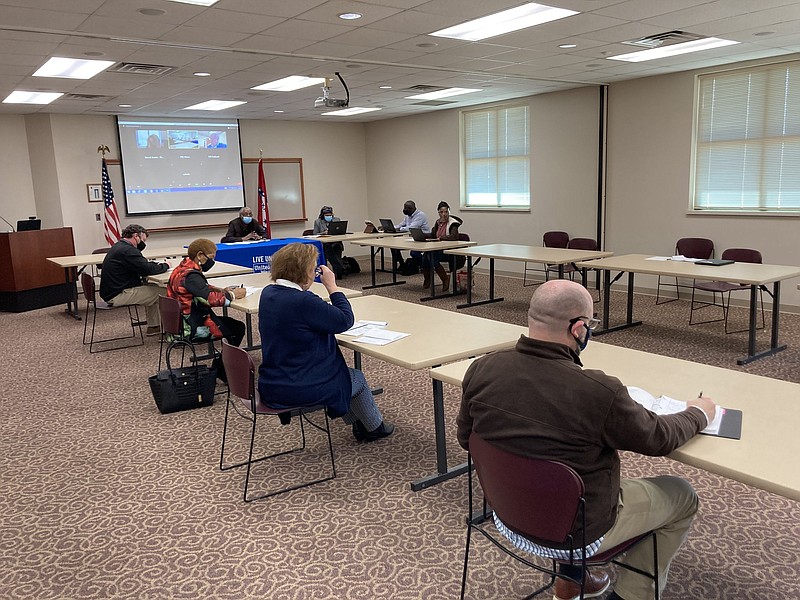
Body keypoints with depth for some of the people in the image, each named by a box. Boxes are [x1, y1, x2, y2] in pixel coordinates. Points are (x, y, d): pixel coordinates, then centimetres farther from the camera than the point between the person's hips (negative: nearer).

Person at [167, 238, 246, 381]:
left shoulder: (183, 269, 8)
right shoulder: (191, 276, -23)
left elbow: (203, 289, 21)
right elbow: (211, 299, -29)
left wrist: (222, 290, 5)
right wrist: (232, 295, -14)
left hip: (183, 321, 10)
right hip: (193, 328, -10)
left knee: (233, 324, 15)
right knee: (238, 328, 2)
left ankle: (218, 370, 20)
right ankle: (220, 372, 13)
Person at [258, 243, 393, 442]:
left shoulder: (267, 293, -1)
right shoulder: (304, 301, -27)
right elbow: (345, 320, -17)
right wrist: (331, 286, -9)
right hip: (300, 389, -8)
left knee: (341, 371, 32)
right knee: (357, 378, 19)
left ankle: (357, 423, 46)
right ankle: (374, 427, 42)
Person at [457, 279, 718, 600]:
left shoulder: (481, 369, -17)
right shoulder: (598, 392, -31)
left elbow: (465, 438, 0)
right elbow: (657, 438, -11)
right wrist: (699, 413, 9)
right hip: (577, 529, -5)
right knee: (681, 496, 18)